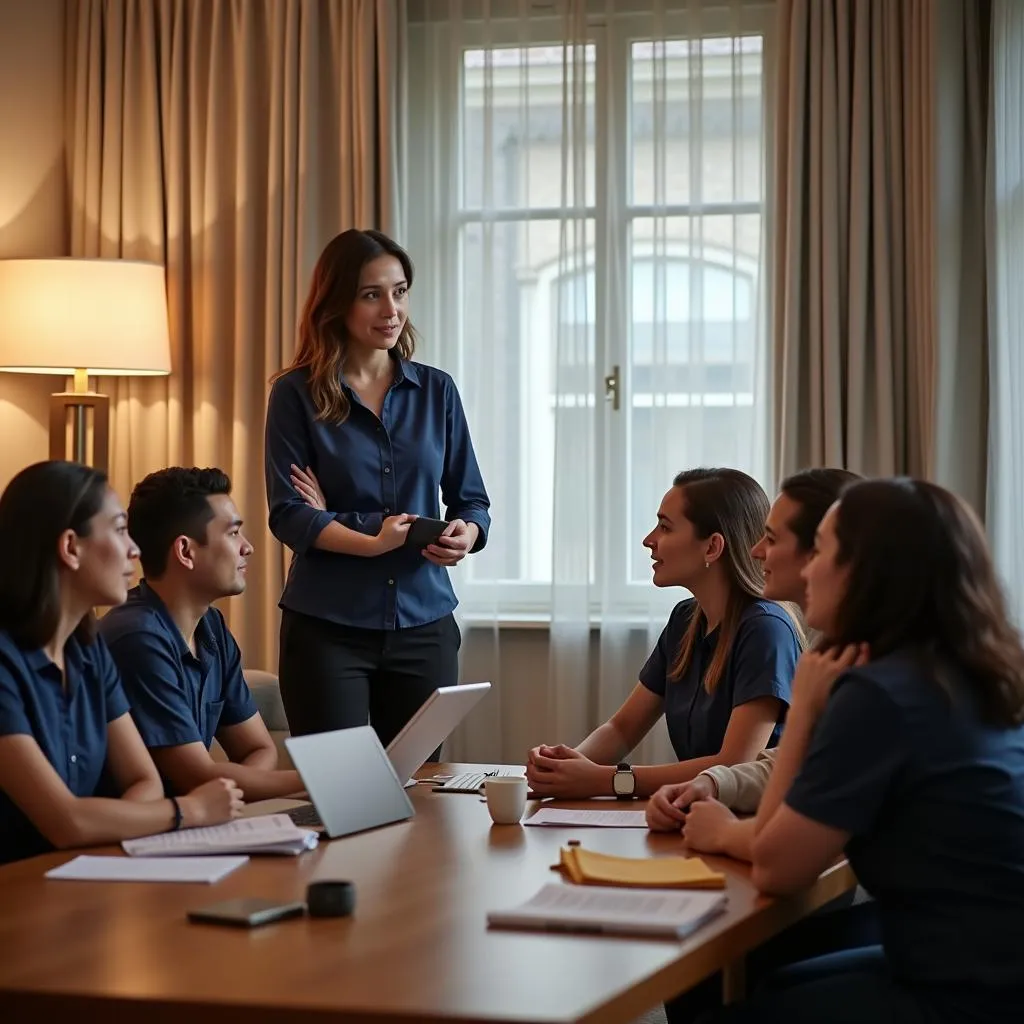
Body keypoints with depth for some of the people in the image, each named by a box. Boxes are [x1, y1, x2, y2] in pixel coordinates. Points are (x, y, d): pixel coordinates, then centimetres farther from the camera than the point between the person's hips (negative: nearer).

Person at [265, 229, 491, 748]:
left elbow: (471, 499, 12)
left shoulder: (436, 390, 9)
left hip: (424, 623, 3)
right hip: (327, 627, -3)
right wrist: (371, 543, -22)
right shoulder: (297, 394, -1)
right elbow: (287, 513, -7)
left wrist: (466, 533, -11)